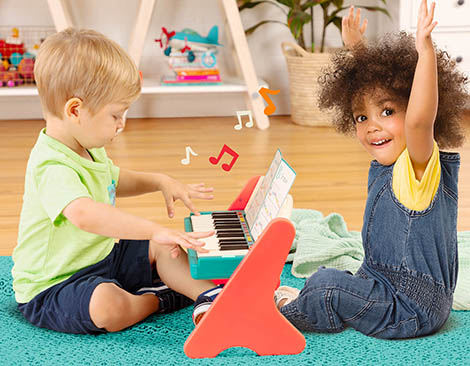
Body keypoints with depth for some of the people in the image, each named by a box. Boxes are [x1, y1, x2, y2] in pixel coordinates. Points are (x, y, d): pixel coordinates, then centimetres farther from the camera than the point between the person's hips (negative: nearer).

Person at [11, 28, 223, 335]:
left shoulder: (89, 148, 5)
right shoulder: (52, 166, -30)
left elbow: (115, 181, 28)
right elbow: (84, 214, -50)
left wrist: (161, 182, 12)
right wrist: (156, 230, -53)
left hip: (103, 258, 10)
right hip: (52, 287, -10)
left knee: (162, 248, 2)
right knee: (109, 308, -35)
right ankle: (159, 299, -6)